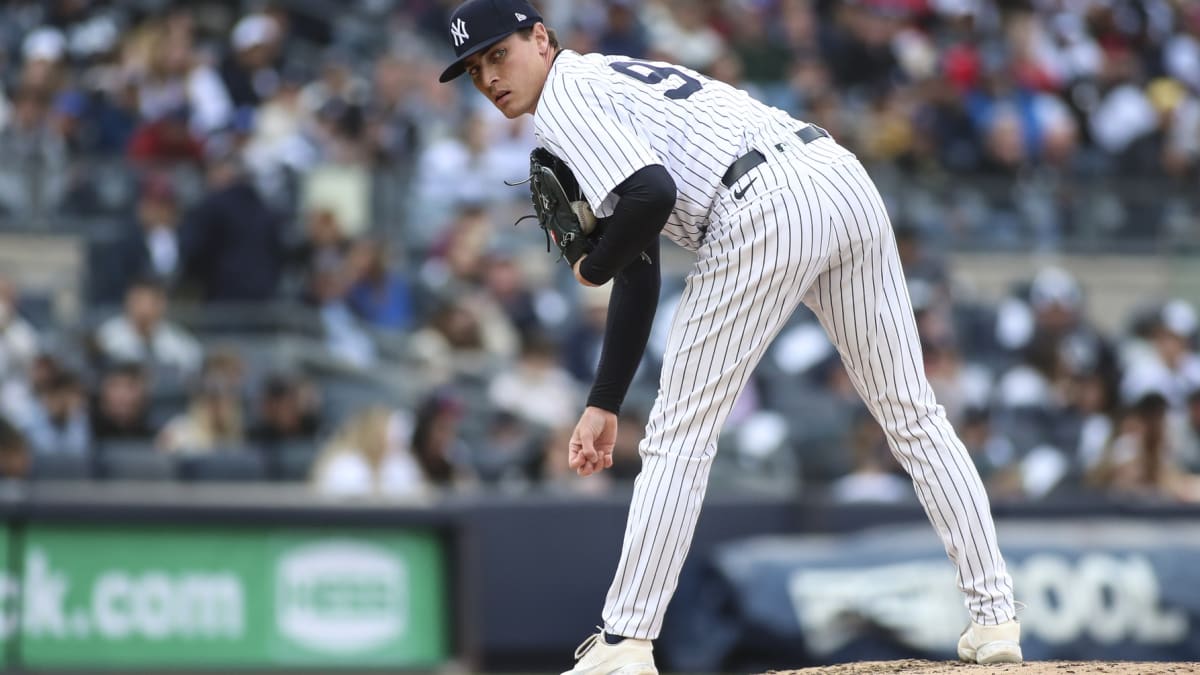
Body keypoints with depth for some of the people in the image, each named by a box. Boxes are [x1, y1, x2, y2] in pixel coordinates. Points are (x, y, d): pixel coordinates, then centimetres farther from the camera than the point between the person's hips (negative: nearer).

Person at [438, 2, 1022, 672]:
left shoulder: (564, 98, 4)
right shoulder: (619, 76, 32)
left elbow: (653, 194, -14)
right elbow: (639, 277, 30)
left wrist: (593, 267, 6)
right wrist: (604, 405, 27)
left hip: (766, 209, -9)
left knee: (681, 432, 1)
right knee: (912, 412, 15)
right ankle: (996, 617, 16)